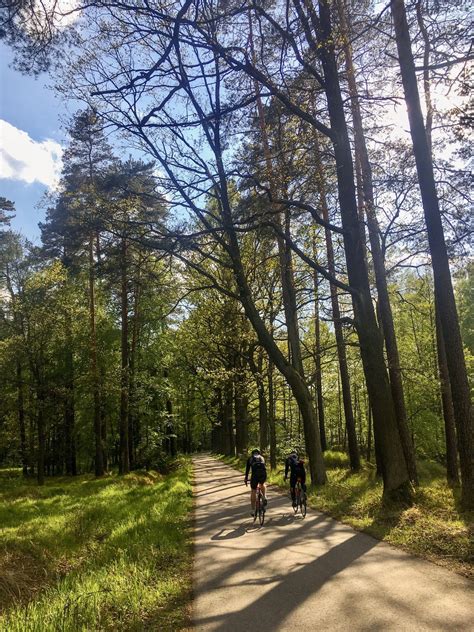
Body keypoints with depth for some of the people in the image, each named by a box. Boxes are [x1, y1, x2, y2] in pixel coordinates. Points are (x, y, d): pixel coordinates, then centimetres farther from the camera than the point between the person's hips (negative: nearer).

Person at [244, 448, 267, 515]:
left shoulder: (250, 458, 25)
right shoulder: (262, 458, 30)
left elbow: (247, 469, 27)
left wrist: (246, 478, 38)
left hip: (255, 474, -2)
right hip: (263, 474, 2)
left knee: (253, 491, 14)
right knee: (263, 484, 35)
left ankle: (253, 510, 15)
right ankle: (264, 498, 14)